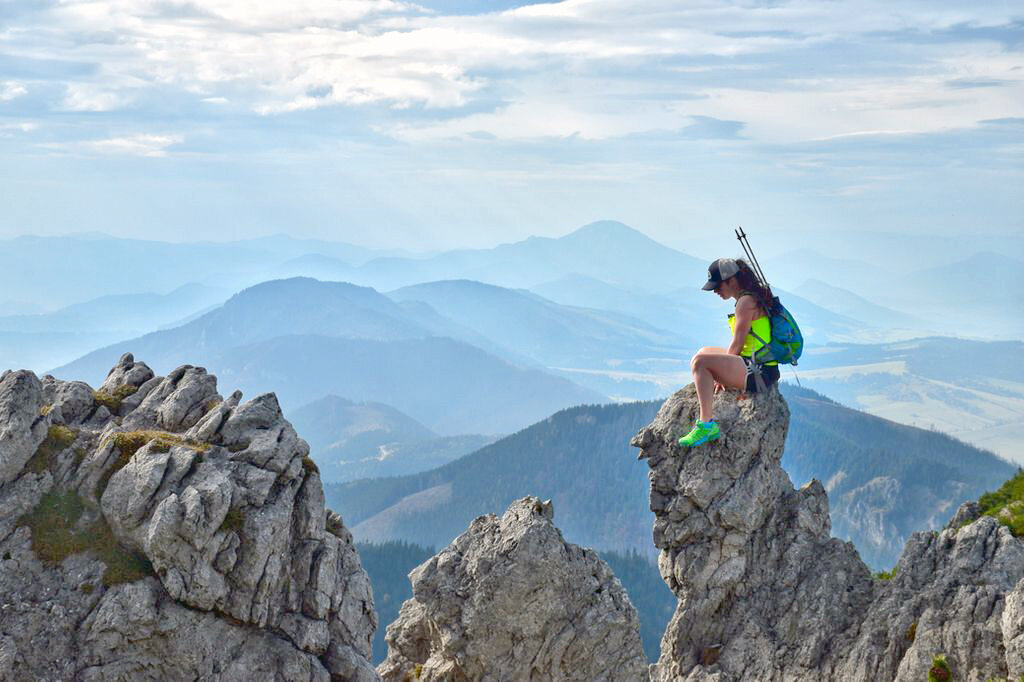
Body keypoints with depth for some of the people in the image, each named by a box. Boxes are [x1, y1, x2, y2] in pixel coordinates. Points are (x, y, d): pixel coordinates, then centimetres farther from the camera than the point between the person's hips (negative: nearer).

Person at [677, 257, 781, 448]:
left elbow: (737, 345, -14)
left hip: (757, 373, -11)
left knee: (700, 361, -21)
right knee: (705, 352, 25)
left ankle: (707, 424, -28)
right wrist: (723, 374, 15)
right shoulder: (753, 298, 18)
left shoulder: (746, 302, -13)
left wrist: (722, 376, -4)